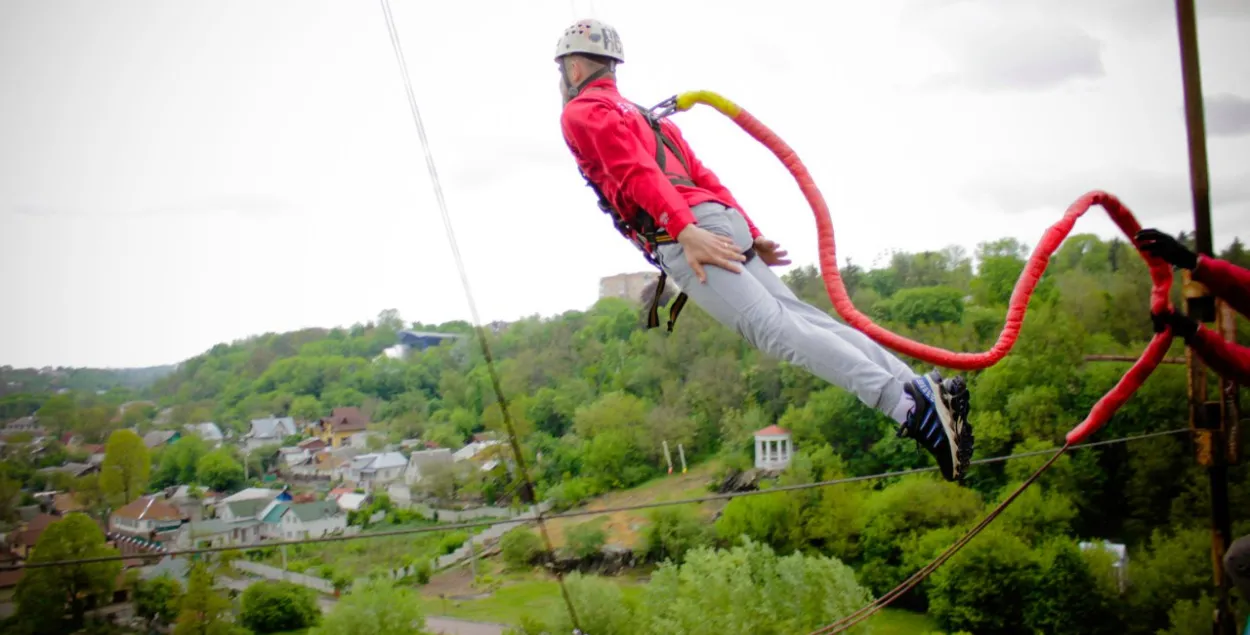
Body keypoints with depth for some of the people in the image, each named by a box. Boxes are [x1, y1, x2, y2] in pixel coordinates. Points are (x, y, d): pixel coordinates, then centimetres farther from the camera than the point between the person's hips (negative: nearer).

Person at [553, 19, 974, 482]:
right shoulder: (644, 115, 34)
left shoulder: (581, 113, 7)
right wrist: (751, 234, 21)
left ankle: (912, 408, -29)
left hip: (680, 238, -9)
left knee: (775, 328, -17)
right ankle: (925, 388, -7)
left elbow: (636, 172, -10)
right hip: (723, 221, 9)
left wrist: (684, 231, -22)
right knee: (800, 316, 2)